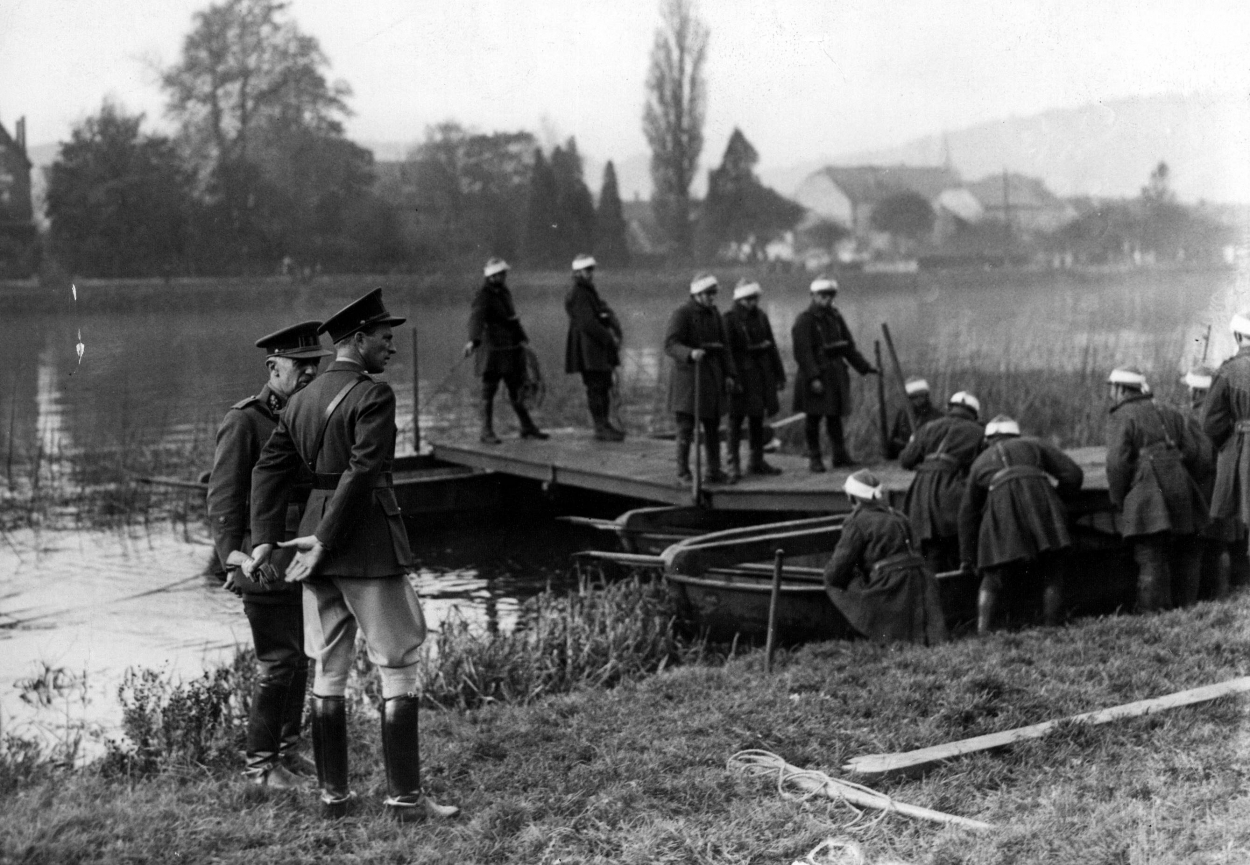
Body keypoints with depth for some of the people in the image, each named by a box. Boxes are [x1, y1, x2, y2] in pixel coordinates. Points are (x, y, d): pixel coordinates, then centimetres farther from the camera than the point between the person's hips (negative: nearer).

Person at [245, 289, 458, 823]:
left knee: (327, 673, 12)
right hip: (370, 544, -7)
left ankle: (333, 794, 17)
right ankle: (405, 797, 1)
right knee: (399, 668, 1)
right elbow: (362, 473, -20)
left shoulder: (301, 401, 12)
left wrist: (265, 540, 2)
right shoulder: (373, 395, -11)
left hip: (318, 544, 7)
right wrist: (325, 540, -18)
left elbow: (269, 469, 8)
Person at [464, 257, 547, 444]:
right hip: (492, 349, -7)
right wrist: (473, 340, -47)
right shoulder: (483, 295, -14)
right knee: (489, 390, -2)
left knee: (515, 388, 13)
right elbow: (476, 317, -31)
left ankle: (527, 428, 20)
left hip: (511, 349, 7)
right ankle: (487, 433, 2)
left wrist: (522, 338, 31)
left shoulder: (505, 292, 12)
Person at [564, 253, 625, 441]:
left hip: (600, 347, 10)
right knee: (596, 387, -8)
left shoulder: (590, 292, 18)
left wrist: (615, 332, -2)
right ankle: (600, 428, -6)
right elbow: (587, 323, -21)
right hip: (588, 349, -10)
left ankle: (604, 424, 20)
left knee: (605, 385, 12)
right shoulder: (577, 295, -14)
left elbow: (605, 312, 17)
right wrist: (609, 338, -16)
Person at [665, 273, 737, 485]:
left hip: (712, 377, 7)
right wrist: (690, 353, -39)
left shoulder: (714, 313, 10)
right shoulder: (681, 314, -12)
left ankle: (714, 471, 17)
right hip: (688, 374, -7)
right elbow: (670, 345, -21)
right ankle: (683, 473, 2)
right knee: (686, 426, -6)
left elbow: (723, 345, 14)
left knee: (713, 425, 10)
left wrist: (729, 373, 6)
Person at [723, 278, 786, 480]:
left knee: (757, 418, 13)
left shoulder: (761, 316, 9)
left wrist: (779, 374, 13)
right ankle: (733, 465, -2)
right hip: (741, 373, -6)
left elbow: (771, 346, 13)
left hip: (762, 372, 6)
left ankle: (757, 462, 22)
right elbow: (727, 350, -14)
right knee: (736, 418, -4)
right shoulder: (730, 319, -10)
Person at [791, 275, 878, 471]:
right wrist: (813, 378, -24)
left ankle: (840, 455, 15)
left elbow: (848, 346, 16)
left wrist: (864, 367, 9)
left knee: (835, 414, 9)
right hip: (814, 375, -6)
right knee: (813, 416, 1)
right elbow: (803, 352, -17)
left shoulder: (835, 317, 11)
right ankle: (814, 458, 7)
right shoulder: (804, 320, -10)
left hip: (836, 373, 6)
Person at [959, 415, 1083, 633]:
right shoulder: (1033, 444, 30)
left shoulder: (980, 462, 34)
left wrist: (967, 558, 42)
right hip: (1038, 495, -1)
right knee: (1051, 576, 11)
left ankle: (983, 632, -4)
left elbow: (968, 514, 36)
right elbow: (1073, 474, 19)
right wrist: (1057, 496, 38)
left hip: (1001, 503, 1)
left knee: (992, 580, 12)